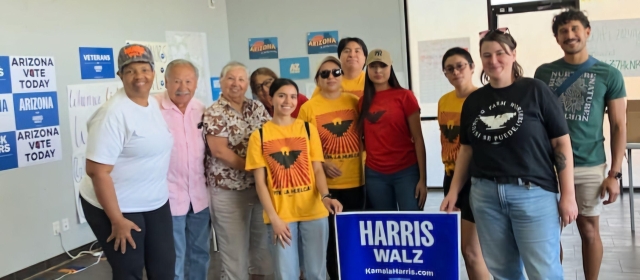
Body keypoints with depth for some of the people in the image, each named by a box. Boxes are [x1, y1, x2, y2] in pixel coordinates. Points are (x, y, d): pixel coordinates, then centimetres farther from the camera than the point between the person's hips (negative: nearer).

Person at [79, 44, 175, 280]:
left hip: (156, 203, 7)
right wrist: (117, 220, -22)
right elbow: (97, 171, -23)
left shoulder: (154, 103, 4)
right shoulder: (114, 113, -21)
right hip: (118, 207, -7)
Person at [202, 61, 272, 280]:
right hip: (229, 190, -5)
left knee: (262, 240, 15)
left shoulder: (257, 108, 8)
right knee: (235, 246, 3)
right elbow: (219, 150, -15)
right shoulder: (214, 113, -7)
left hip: (261, 185, 5)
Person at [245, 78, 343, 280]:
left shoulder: (308, 129, 5)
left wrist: (325, 196, -16)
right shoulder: (259, 135, 2)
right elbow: (260, 181, 1)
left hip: (314, 212, 1)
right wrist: (274, 218, -7)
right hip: (280, 215, -1)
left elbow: (317, 169, 3)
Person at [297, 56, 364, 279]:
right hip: (325, 183, -2)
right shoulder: (308, 107, -3)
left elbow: (364, 135, 13)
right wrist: (322, 164, -15)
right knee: (332, 235, 6)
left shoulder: (354, 101, 4)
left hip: (355, 180, 3)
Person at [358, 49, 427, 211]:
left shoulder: (404, 96, -1)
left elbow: (418, 139, -4)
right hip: (375, 174, 3)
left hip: (406, 172, -3)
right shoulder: (363, 101, 9)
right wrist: (361, 174, 3)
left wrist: (422, 178, -9)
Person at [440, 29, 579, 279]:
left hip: (533, 192, -4)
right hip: (485, 194, 4)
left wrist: (568, 195, -6)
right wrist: (454, 191, 8)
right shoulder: (473, 101, 9)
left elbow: (562, 143, -3)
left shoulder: (535, 91, -3)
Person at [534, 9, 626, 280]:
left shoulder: (609, 75, 1)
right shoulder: (544, 72, 5)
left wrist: (615, 173, -5)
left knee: (589, 230, 9)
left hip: (589, 166, -1)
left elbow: (619, 126, 1)